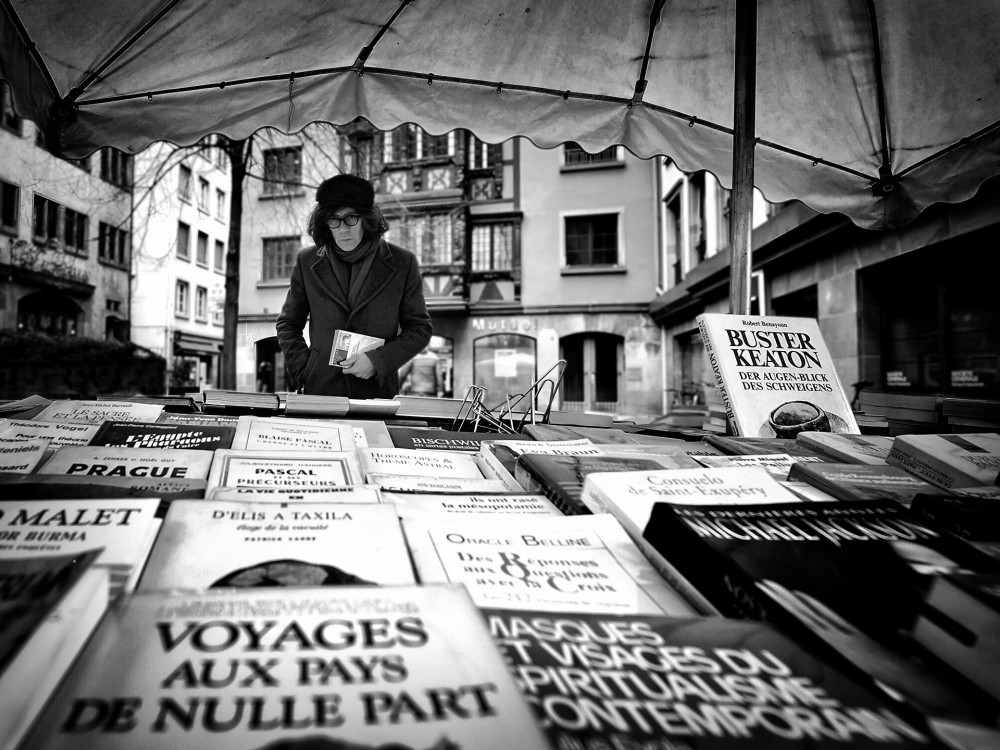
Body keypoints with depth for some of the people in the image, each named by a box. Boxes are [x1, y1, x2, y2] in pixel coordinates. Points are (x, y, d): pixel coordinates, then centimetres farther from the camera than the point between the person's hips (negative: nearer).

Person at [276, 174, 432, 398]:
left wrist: (378, 360, -12)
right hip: (319, 389, 1)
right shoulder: (307, 261, 3)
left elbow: (420, 328, 2)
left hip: (378, 391, -1)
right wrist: (302, 371, -1)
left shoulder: (402, 263, -2)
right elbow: (288, 324, 13)